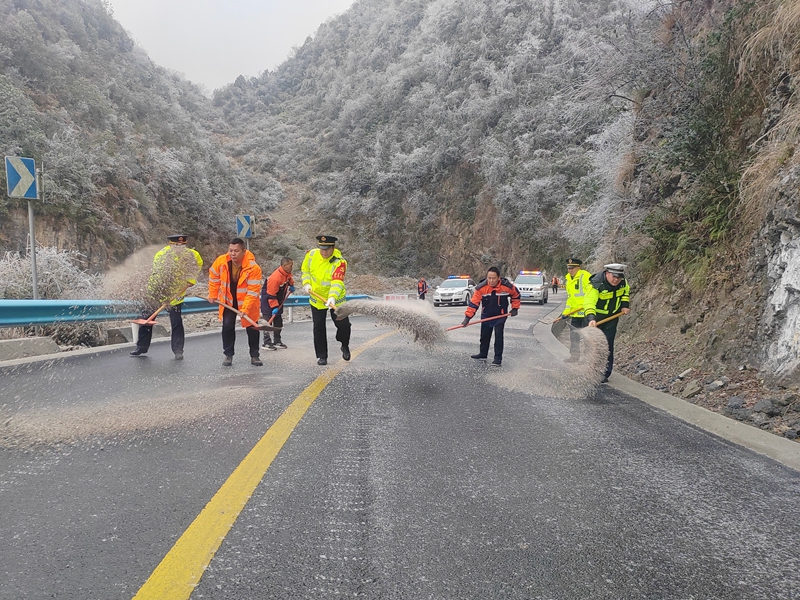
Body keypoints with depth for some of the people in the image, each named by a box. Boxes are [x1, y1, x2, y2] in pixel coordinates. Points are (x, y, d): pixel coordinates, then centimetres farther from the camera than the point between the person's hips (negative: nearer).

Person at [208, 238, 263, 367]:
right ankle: (228, 355, 15)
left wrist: (245, 309, -34)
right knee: (227, 326, 0)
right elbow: (214, 278, 1)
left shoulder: (253, 268, -30)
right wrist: (213, 295, 4)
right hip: (228, 301, 2)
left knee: (252, 329, 2)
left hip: (248, 303, -2)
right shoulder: (221, 261, -18)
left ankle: (254, 356, 16)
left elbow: (253, 291, -29)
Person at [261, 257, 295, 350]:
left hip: (278, 299, 9)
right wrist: (274, 307, -26)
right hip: (268, 299, -9)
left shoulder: (287, 273, -8)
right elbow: (271, 295, -28)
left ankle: (277, 341, 19)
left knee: (278, 321, 11)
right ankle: (267, 343, -6)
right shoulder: (276, 278, -33)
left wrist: (291, 285, 10)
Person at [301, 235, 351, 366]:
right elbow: (305, 270, 8)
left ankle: (345, 345, 24)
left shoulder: (339, 262, -25)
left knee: (343, 324, -8)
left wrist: (332, 298, -52)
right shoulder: (311, 254, -10)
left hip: (335, 298, -3)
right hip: (316, 297, 3)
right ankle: (321, 356, 20)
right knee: (318, 328, 6)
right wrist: (306, 283, -8)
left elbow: (337, 282, -38)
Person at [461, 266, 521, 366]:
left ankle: (498, 358, -4)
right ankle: (483, 353, 34)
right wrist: (467, 317, -26)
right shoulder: (481, 287, -23)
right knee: (484, 335, 15)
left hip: (500, 315, -2)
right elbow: (473, 303, -21)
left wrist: (515, 308, 0)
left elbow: (516, 295, -1)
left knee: (498, 336, -11)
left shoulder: (507, 286, -22)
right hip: (486, 315, 2)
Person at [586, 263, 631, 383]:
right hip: (596, 316, -3)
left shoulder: (622, 282, -9)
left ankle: (605, 374, 2)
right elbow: (590, 302, -41)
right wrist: (591, 318, -56)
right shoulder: (596, 284, -28)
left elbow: (626, 291, 16)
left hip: (612, 317, 3)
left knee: (608, 345, -3)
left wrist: (625, 304, 3)